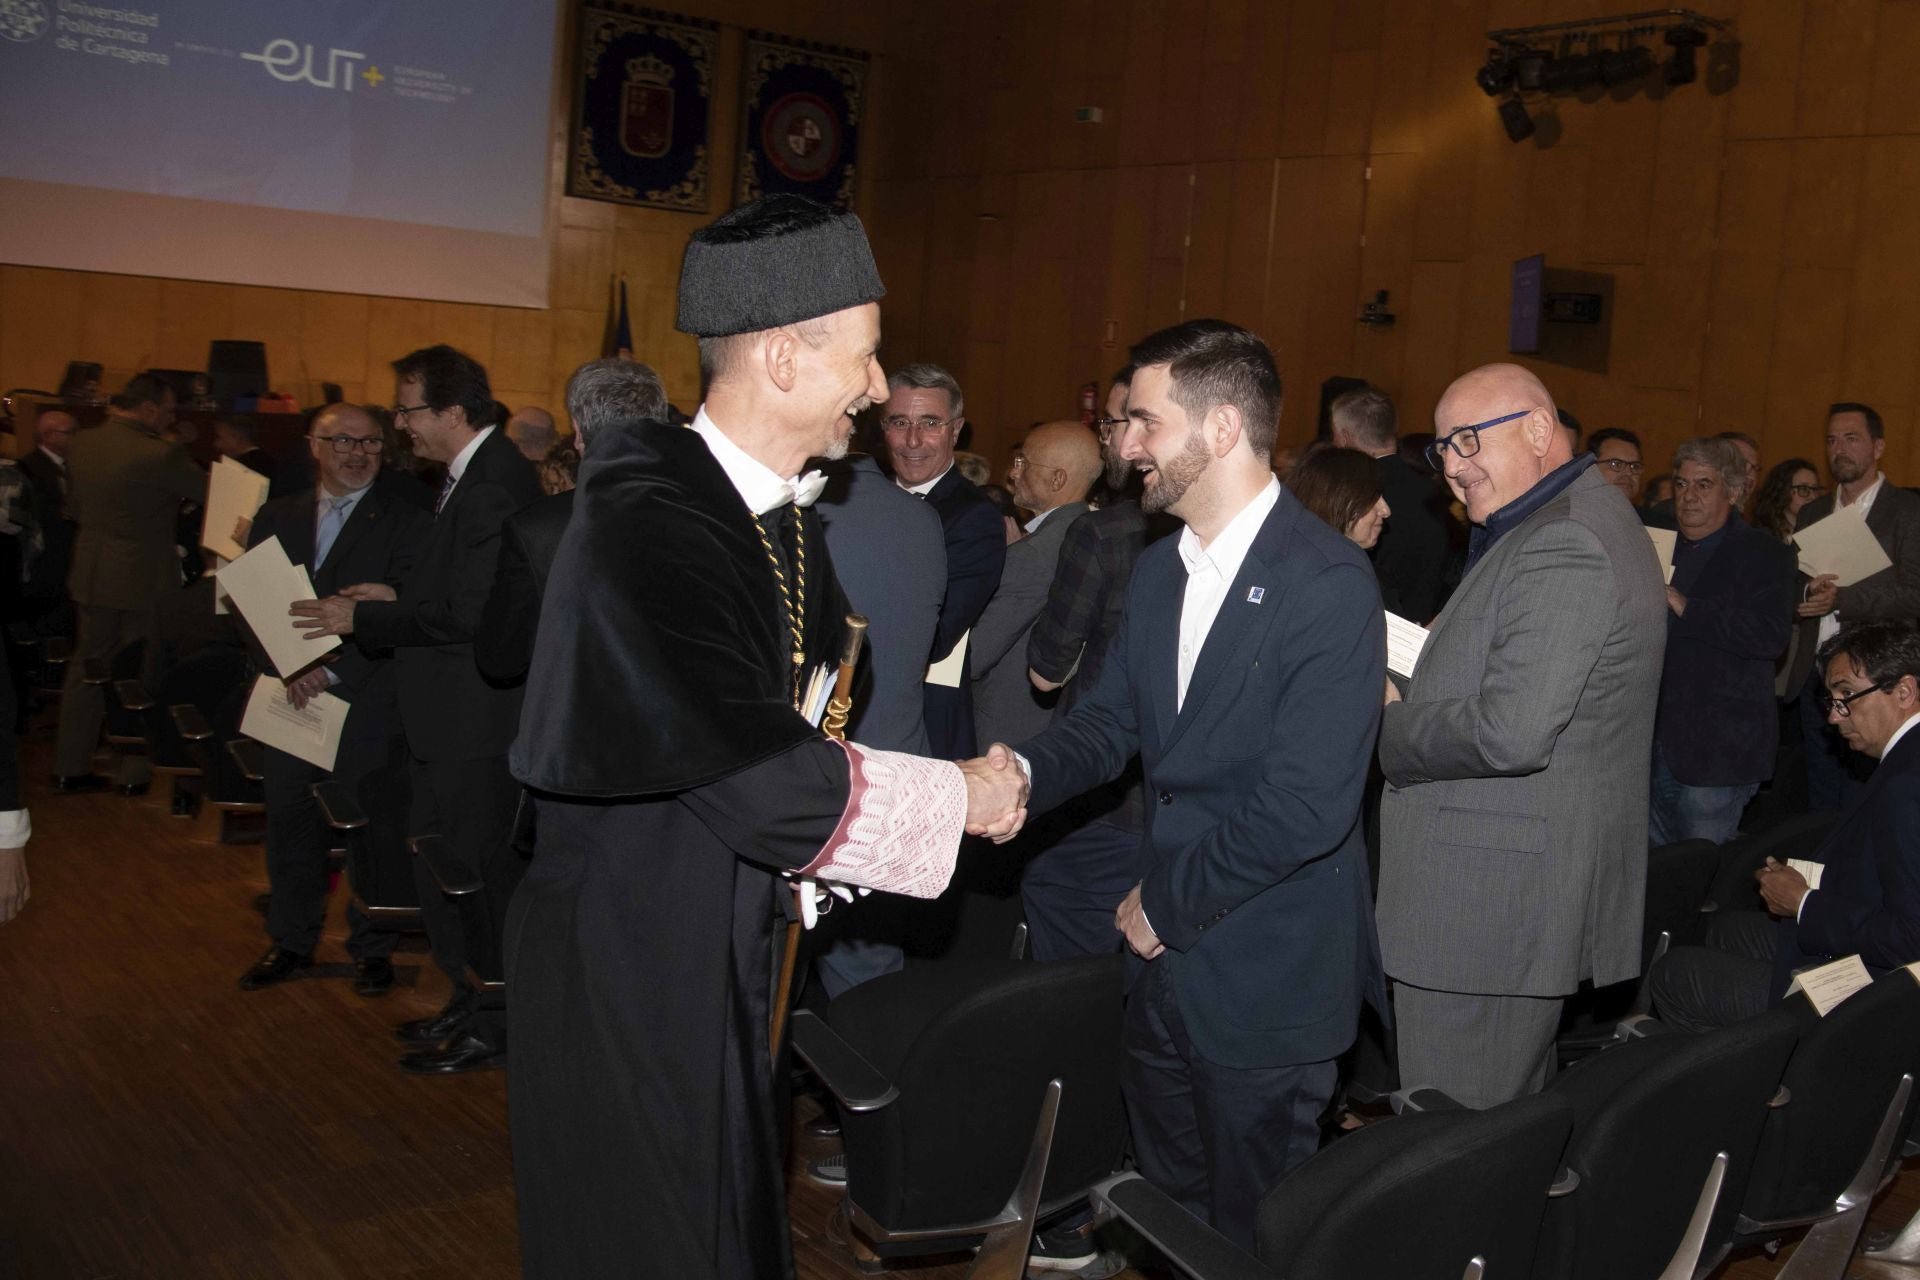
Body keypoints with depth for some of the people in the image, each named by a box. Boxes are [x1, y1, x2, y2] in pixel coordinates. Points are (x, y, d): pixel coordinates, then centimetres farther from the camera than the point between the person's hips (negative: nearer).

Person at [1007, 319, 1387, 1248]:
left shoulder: (1329, 586, -20)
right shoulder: (1158, 569, 8)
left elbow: (1305, 805, -25)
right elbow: (1108, 720, 8)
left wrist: (1170, 900, -15)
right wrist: (1026, 773, -14)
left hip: (1265, 974, -7)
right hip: (1165, 960, 7)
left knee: (1254, 1234, 12)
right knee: (1166, 1205, 23)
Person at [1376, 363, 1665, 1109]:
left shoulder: (1562, 549, -18)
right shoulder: (1579, 523, 17)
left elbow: (1511, 734, -27)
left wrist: (1387, 726, -11)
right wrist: (1413, 698, 7)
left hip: (1489, 907, -11)